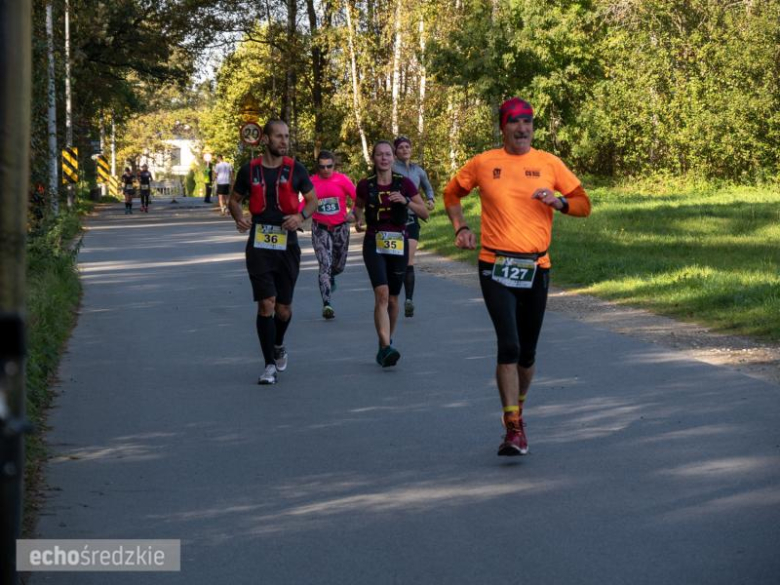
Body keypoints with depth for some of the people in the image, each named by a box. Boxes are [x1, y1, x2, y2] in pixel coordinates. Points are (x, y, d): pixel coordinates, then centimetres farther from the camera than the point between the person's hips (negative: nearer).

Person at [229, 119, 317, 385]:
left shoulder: (295, 169, 0)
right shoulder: (249, 170, 0)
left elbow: (312, 199, 9)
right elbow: (234, 199, 13)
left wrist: (301, 216, -12)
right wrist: (239, 218, -9)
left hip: (287, 243, 1)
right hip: (259, 244, -1)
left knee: (283, 308, 7)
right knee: (266, 303, -10)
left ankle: (278, 345, 39)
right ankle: (270, 365, -3)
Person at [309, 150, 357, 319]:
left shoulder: (342, 180, -5)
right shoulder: (312, 182, -3)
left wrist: (354, 213, -19)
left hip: (340, 227, 2)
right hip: (320, 228, -2)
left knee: (339, 265, 14)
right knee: (325, 264, -14)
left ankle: (331, 277, 53)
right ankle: (326, 304, -19)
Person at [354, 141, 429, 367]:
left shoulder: (404, 184, -1)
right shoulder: (365, 185, 1)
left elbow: (425, 213, 1)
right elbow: (358, 206, 20)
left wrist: (406, 201, -15)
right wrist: (359, 218, -1)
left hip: (398, 244, 1)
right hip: (374, 244, -1)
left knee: (393, 299, 11)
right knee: (382, 293, -19)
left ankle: (386, 342, 33)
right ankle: (386, 347, -27)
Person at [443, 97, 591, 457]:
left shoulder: (549, 164, 6)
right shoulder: (483, 164, 4)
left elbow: (584, 204, 9)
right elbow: (452, 194, 19)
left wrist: (559, 202, -11)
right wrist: (461, 228, 5)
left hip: (536, 267, 2)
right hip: (495, 266, -2)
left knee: (527, 351, 11)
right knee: (509, 345, -16)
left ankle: (517, 408, 36)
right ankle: (514, 428, -14)